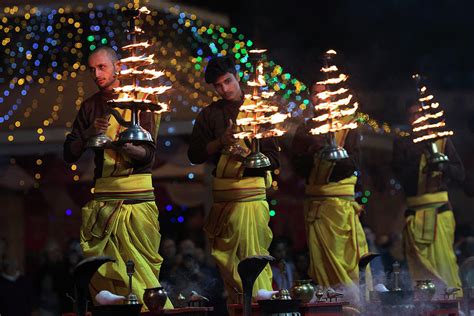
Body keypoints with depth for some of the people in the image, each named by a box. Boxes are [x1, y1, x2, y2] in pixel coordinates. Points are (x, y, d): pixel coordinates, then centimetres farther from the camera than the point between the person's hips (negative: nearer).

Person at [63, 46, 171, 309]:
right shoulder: (90, 107, 14)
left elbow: (148, 154, -5)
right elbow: (69, 154, 9)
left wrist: (126, 147, -26)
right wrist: (90, 132, -8)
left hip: (137, 195, -3)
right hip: (102, 194, 3)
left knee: (141, 265, -8)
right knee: (100, 266, -5)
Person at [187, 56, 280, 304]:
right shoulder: (209, 114, 14)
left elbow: (274, 158, 2)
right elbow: (194, 155, 7)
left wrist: (250, 157, -16)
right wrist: (221, 141, -7)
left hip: (251, 191, -3)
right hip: (220, 193, 3)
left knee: (252, 255, -12)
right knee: (224, 256, 3)